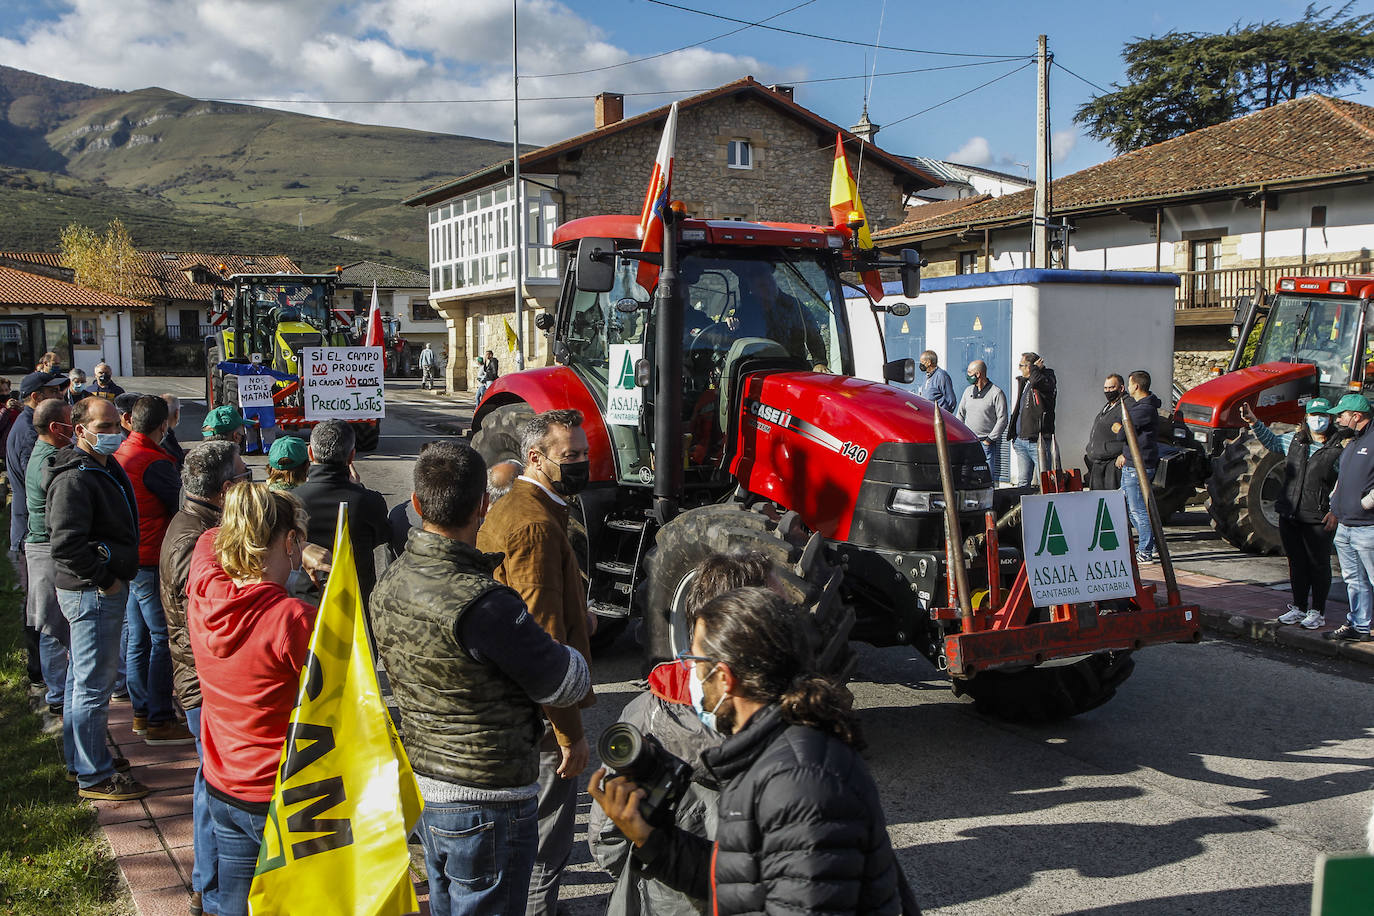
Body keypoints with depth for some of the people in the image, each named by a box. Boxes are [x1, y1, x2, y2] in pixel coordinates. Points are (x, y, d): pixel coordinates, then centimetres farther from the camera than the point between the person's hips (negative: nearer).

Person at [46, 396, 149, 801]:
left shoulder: (106, 468, 13)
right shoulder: (74, 479, -19)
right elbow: (66, 545, -27)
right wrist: (105, 579, -19)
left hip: (101, 589, 11)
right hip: (92, 593, -11)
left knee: (82, 678, 20)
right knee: (94, 684, -3)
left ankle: (80, 762, 34)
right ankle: (95, 777, 6)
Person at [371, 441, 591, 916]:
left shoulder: (390, 583, -2)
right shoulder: (480, 604, -28)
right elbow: (568, 685, -18)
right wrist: (570, 652, 6)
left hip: (421, 786, 8)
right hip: (487, 800, -8)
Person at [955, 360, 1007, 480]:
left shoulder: (996, 393, -6)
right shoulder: (968, 391, 13)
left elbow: (1002, 420, -9)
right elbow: (960, 414, 19)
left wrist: (989, 439, -13)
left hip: (988, 444, -5)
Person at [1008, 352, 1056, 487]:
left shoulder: (1046, 380, -7)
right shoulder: (1023, 382, 17)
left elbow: (1037, 381, -30)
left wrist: (1035, 368, -13)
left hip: (1037, 441, -8)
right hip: (1021, 440, 8)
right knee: (1022, 482, 10)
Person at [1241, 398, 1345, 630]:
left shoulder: (1340, 448, -6)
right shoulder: (1295, 440, 8)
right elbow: (1272, 442, 28)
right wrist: (1254, 423, 19)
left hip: (1318, 519, -5)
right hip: (1289, 515, 5)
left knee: (1318, 565, 4)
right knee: (1296, 563, 13)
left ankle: (1317, 612, 15)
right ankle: (1299, 607, 24)